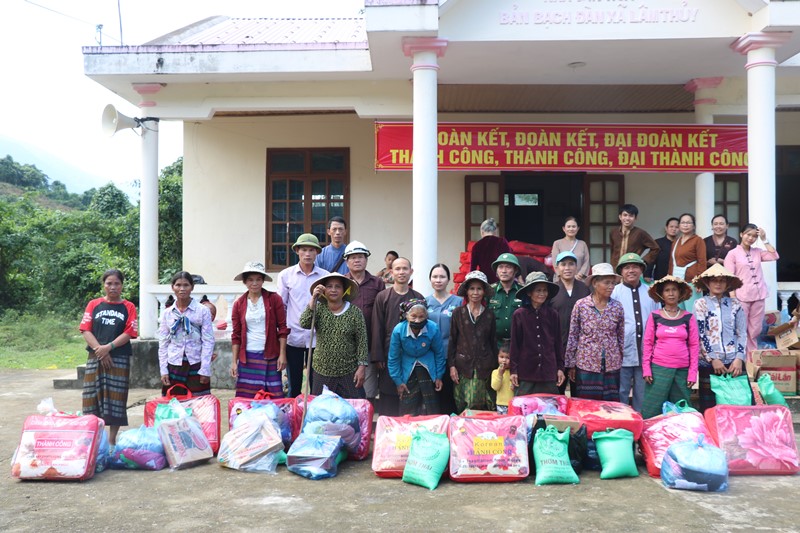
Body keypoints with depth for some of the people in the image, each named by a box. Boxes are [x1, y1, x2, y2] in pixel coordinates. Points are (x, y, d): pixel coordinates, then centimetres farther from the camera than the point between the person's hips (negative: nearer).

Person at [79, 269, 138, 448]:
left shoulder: (128, 307, 5)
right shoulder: (94, 305, 9)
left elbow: (129, 333, -3)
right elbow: (85, 330, 1)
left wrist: (108, 347, -15)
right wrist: (100, 350, -11)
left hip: (119, 358, -1)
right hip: (95, 358, 1)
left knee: (116, 398, 1)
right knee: (94, 397, 2)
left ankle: (112, 440, 11)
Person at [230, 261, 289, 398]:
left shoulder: (274, 299, -1)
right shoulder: (239, 304, 5)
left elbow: (282, 328, -1)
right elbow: (236, 336, 7)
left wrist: (282, 354, -6)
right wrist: (234, 362, 2)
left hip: (270, 357, -2)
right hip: (247, 357, 2)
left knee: (274, 397, -1)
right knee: (246, 398, 2)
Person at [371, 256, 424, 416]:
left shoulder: (418, 298, 7)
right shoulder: (382, 297, 1)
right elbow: (377, 328, -1)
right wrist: (378, 357, -6)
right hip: (389, 354, -2)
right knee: (388, 397, 2)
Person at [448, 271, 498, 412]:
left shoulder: (489, 315, 8)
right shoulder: (458, 313, 4)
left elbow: (493, 342, 12)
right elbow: (452, 341, 4)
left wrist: (495, 367, 8)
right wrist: (451, 365, -2)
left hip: (484, 367, 1)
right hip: (463, 366, -1)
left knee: (480, 408, -4)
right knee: (462, 408, -1)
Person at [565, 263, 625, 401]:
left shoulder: (617, 307, 3)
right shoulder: (581, 305, -4)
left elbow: (621, 337, 10)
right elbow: (572, 337, 0)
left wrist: (623, 362, 10)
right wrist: (571, 365, 1)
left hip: (612, 367, 2)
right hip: (586, 365, -2)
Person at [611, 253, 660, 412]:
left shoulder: (650, 292, 10)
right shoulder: (614, 293, 0)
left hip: (646, 355, 3)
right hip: (622, 355, -3)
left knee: (642, 397, 10)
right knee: (620, 395, 4)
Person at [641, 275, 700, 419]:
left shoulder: (688, 317, 5)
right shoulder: (655, 316, 3)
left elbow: (694, 345, 5)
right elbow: (647, 343, 4)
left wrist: (692, 373, 0)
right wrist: (646, 369, -2)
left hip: (682, 370, 1)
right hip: (658, 369, -1)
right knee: (652, 412, -2)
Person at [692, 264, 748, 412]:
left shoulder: (735, 305, 9)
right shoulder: (701, 304, 2)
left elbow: (742, 334, 7)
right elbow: (699, 335, -3)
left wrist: (739, 358, -5)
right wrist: (713, 359, -9)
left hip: (734, 362, 2)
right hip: (708, 363, -2)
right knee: (709, 408, 2)